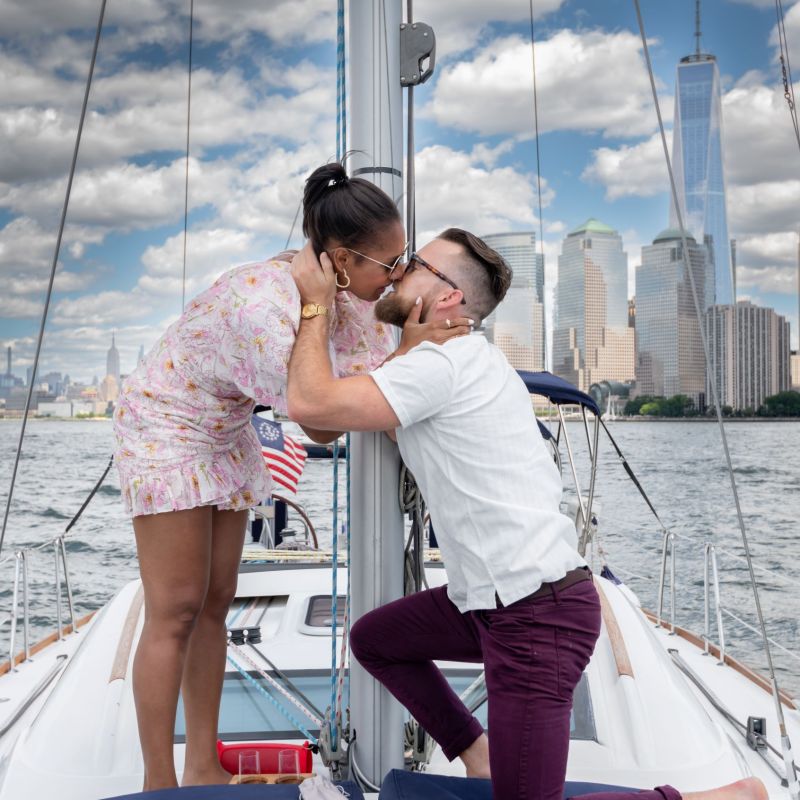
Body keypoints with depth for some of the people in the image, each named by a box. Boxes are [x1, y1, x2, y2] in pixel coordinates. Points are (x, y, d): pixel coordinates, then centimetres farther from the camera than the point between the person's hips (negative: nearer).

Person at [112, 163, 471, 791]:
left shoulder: (346, 289, -12)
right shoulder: (265, 304, -36)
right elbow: (320, 426, -31)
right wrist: (413, 350, -34)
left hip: (225, 435, 8)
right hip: (164, 427, -8)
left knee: (216, 603, 10)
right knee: (176, 613, -4)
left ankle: (204, 770, 21)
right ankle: (157, 785, 10)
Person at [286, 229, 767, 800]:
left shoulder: (440, 363, -16)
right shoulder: (465, 357, 15)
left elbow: (311, 406, -23)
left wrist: (316, 303, -8)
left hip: (539, 614, -10)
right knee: (372, 639, 21)